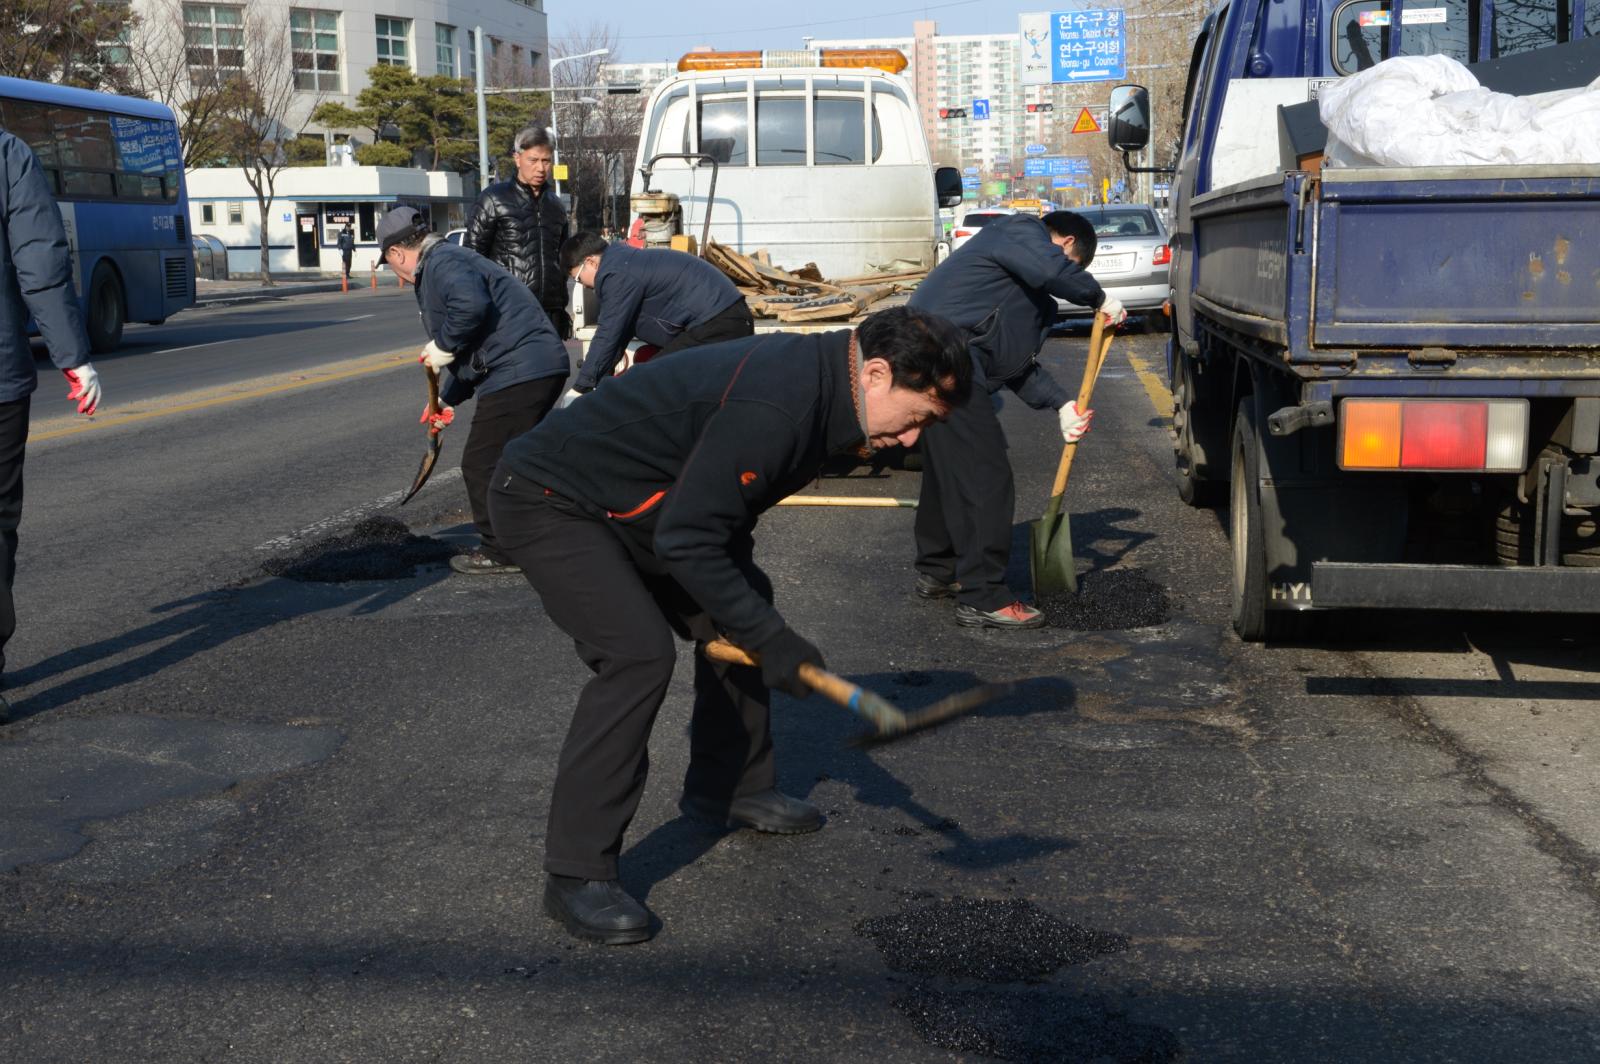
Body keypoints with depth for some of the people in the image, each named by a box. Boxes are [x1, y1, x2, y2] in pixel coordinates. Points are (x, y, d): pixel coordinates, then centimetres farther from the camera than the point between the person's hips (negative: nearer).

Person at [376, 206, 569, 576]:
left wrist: (443, 345, -14)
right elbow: (471, 348, 33)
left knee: (482, 465, -1)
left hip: (518, 374, -11)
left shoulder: (441, 263, -8)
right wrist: (447, 399, 39)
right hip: (543, 368, 11)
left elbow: (472, 306, -30)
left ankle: (500, 552, 8)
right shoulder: (451, 260, 26)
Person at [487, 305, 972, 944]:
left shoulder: (812, 373, 0)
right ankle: (575, 877, -15)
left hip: (631, 506, 10)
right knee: (638, 655, -23)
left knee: (739, 610, 13)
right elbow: (688, 540, -30)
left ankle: (726, 788, 30)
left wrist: (754, 618, 9)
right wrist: (772, 641, -23)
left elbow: (719, 517, 12)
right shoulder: (771, 408, -32)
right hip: (547, 503, -10)